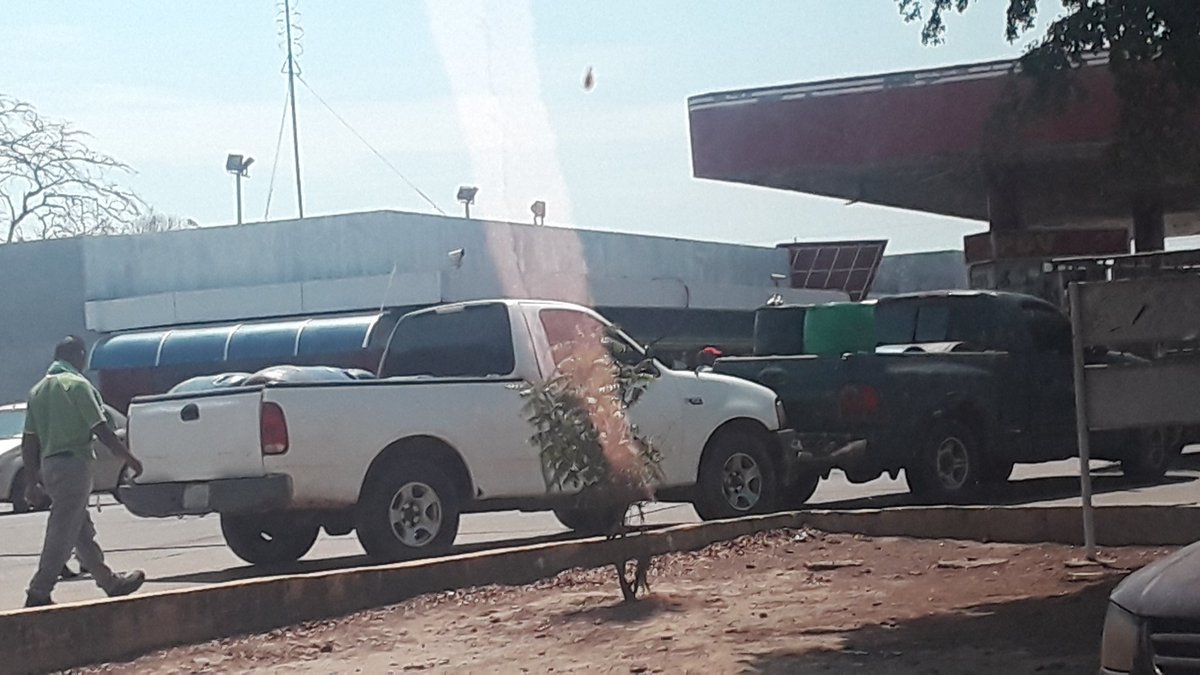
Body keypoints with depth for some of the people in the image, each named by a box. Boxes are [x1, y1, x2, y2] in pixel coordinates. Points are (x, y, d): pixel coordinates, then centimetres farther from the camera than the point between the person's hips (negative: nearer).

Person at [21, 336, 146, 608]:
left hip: (48, 465, 8)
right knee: (62, 534, -5)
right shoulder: (78, 384, -9)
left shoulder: (38, 390, 13)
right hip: (73, 463, -8)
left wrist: (34, 480, 14)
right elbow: (101, 430, -13)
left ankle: (111, 582, 26)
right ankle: (38, 594, -7)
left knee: (82, 531, 15)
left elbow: (28, 442, 11)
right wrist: (130, 459, -4)